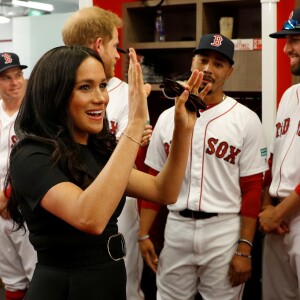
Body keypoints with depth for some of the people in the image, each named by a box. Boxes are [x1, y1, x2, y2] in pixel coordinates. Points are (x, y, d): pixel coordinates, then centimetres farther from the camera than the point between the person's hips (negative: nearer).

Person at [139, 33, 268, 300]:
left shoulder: (246, 120, -4)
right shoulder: (167, 117, 6)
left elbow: (252, 188, -6)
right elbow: (153, 179, 9)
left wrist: (244, 249, -10)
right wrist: (144, 233, 3)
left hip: (224, 230, -3)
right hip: (176, 228, 3)